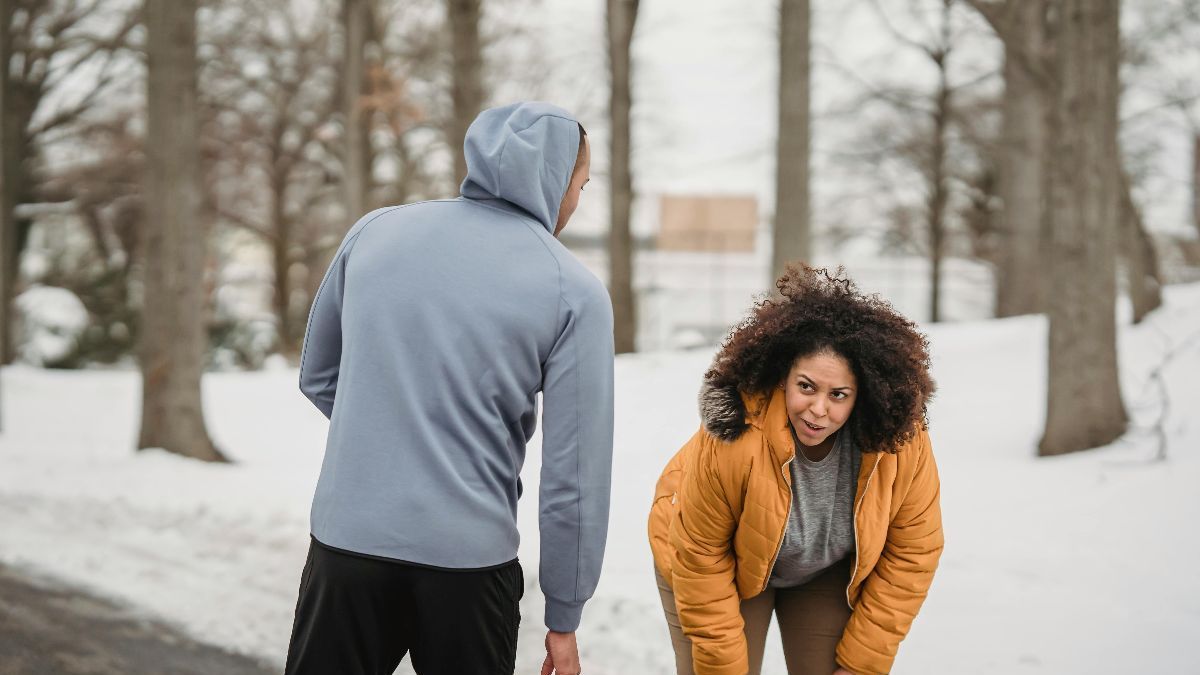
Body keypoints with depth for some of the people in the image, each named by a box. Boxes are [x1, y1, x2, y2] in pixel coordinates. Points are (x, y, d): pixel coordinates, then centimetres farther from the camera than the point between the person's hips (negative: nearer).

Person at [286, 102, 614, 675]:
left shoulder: (376, 231, 5)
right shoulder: (574, 291, -5)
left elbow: (318, 376, 16)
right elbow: (574, 475, -6)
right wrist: (563, 618, 2)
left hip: (346, 542, 3)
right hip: (467, 562, -2)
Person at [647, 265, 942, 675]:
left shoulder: (902, 441, -28)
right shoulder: (732, 441, -35)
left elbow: (912, 553, -16)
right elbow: (700, 558, -25)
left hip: (829, 575, 2)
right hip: (728, 564, -2)